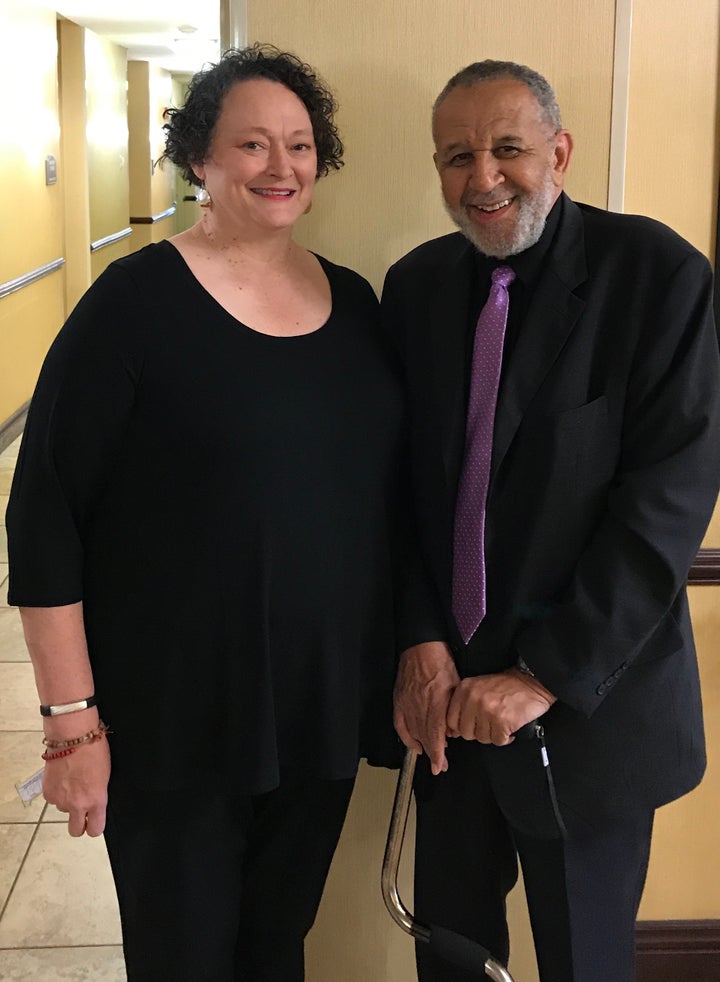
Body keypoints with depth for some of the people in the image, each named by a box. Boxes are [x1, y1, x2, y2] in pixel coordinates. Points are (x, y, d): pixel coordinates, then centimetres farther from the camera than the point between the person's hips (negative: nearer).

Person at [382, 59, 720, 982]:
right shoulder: (415, 285, 3)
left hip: (591, 703, -3)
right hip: (449, 692, 4)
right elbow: (402, 482, 4)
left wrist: (548, 675, -17)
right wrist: (420, 641, -8)